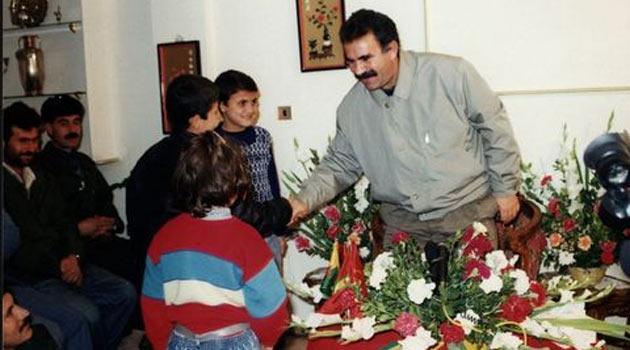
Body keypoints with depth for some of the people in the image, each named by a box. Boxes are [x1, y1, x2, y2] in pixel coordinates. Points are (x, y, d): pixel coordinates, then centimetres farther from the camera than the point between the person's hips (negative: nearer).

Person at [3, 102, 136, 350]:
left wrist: (73, 256, -5)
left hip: (63, 264, 7)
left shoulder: (42, 178, 17)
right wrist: (58, 266, -13)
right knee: (87, 315, -27)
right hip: (27, 276, -7)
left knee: (125, 293, -8)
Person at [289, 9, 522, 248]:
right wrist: (305, 200, -8)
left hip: (467, 210, -2)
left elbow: (495, 127, -4)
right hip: (402, 220, 3)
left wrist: (505, 189, 0)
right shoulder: (351, 109, -2)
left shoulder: (451, 73, -13)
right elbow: (339, 165, 9)